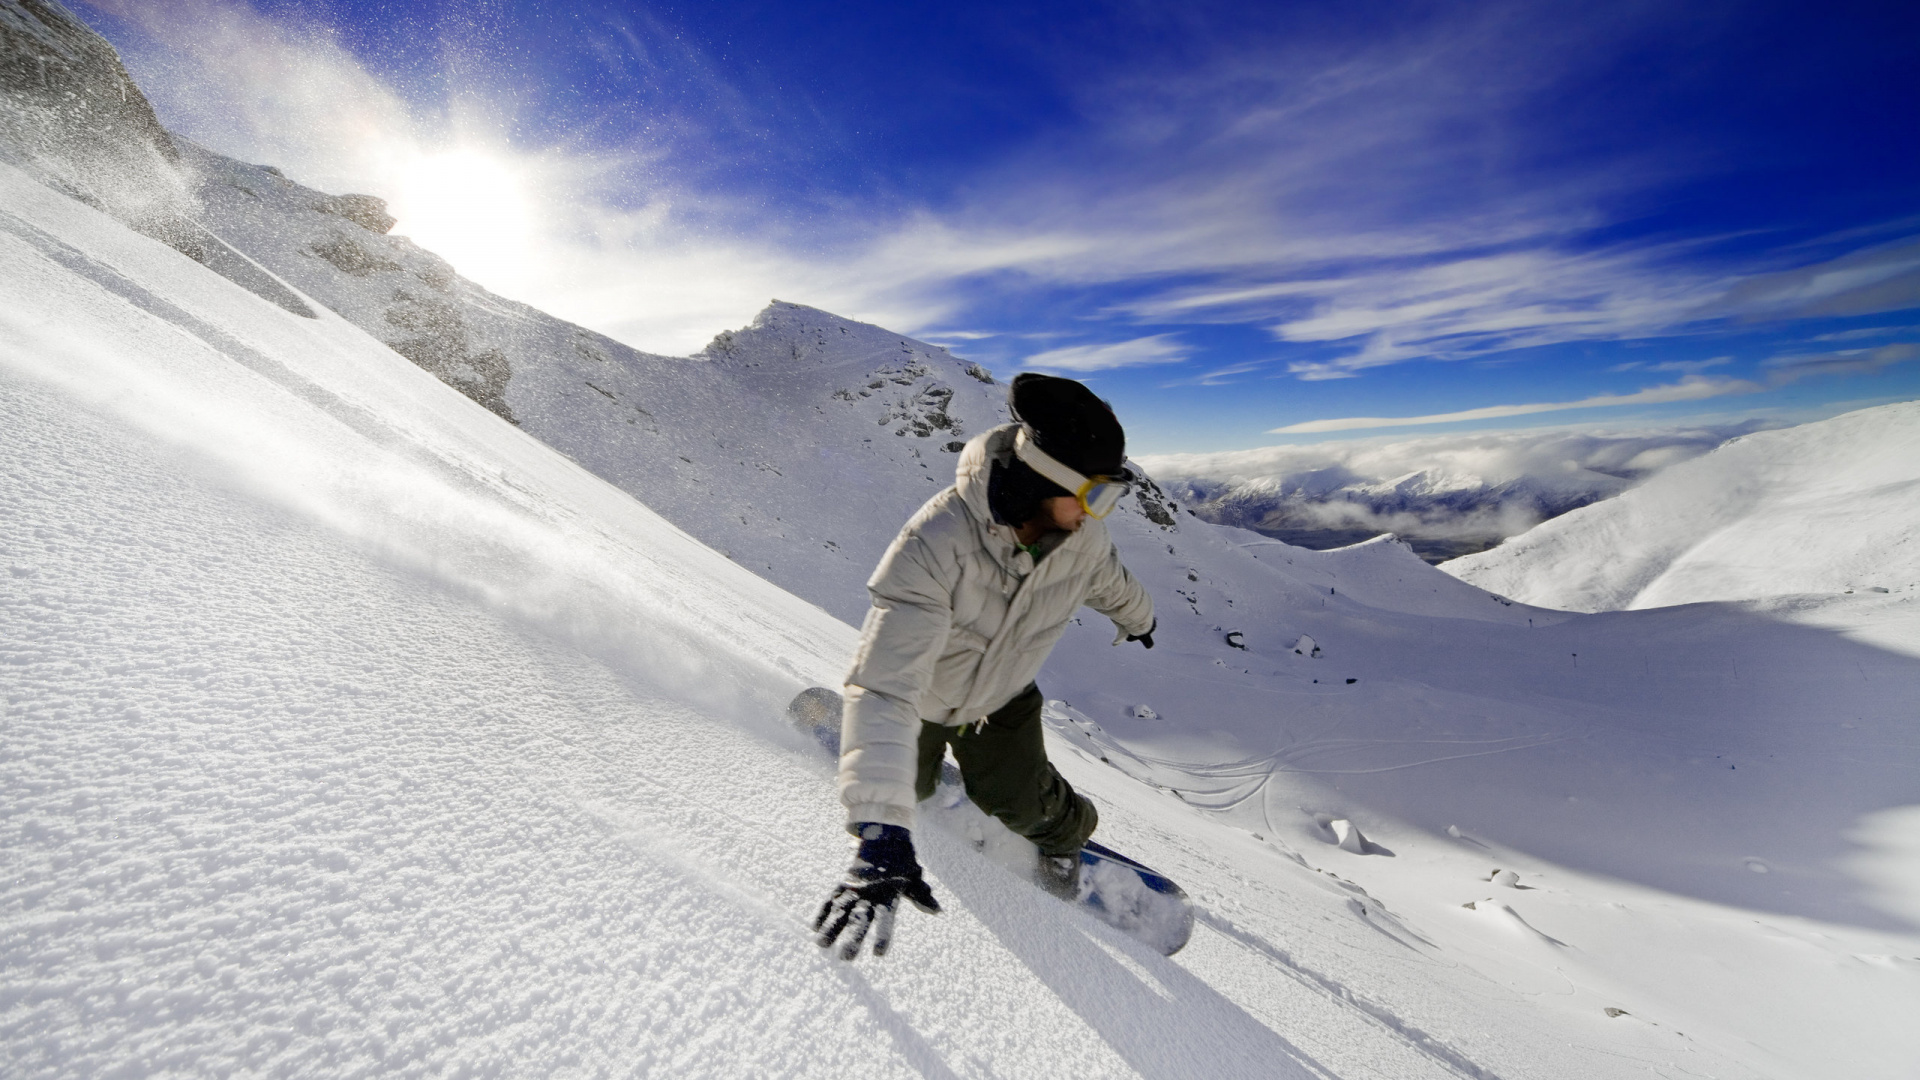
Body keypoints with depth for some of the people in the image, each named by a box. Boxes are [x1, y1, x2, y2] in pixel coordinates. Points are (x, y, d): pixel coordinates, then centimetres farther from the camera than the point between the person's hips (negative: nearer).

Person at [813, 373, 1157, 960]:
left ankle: (1064, 831, 36)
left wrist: (1137, 617, 24)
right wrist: (882, 833, -53)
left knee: (1019, 802, -1)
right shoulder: (936, 543, -45)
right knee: (912, 787, 18)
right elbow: (886, 685, -49)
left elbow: (1108, 582, 2)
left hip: (1002, 695, 3)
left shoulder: (1082, 536, -26)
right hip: (920, 692, -2)